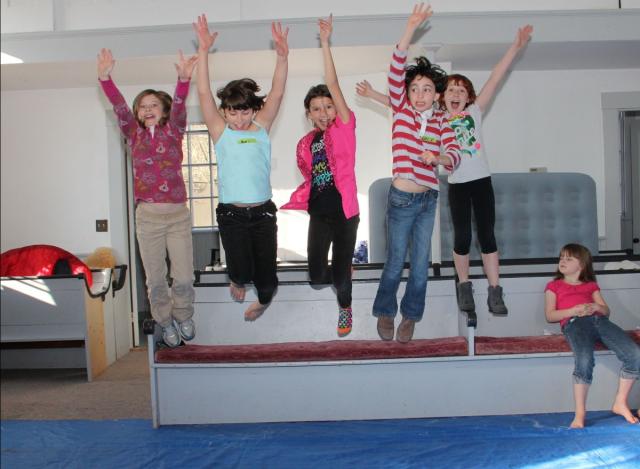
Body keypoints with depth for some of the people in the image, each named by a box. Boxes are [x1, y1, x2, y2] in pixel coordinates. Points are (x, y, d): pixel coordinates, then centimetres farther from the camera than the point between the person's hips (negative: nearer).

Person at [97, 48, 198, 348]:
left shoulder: (173, 131, 3)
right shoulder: (134, 135, 6)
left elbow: (179, 106, -15)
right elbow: (119, 108, -9)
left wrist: (183, 79, -34)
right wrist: (106, 78, -25)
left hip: (178, 214, -1)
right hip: (147, 216, 1)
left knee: (184, 278, 3)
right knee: (155, 279, 8)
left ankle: (183, 316, 29)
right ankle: (166, 323, 29)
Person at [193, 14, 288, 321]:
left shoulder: (261, 128, 4)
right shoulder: (220, 131, 2)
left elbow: (277, 93, -6)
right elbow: (204, 94, -8)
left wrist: (282, 55, -21)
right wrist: (204, 51, -18)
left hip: (263, 212, 1)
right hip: (231, 214, -1)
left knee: (265, 275, 4)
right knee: (241, 270, -10)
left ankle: (264, 298, 40)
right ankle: (238, 280, 29)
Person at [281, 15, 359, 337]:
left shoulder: (344, 128, -3)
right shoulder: (306, 144, 9)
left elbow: (334, 86, -13)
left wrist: (325, 43, -15)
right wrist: (289, 203, 6)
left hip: (344, 212, -4)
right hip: (319, 214, 4)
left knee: (339, 271, 4)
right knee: (316, 276, 0)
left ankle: (345, 309, 34)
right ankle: (341, 274, 35)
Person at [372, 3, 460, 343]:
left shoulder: (441, 122, 6)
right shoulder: (401, 110, -3)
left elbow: (454, 154, -6)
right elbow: (396, 71, -15)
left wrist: (438, 158, -29)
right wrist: (410, 29, -24)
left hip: (429, 199, 3)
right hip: (401, 199, -3)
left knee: (421, 264, 9)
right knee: (395, 262, 5)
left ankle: (410, 316, 26)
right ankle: (385, 312, 26)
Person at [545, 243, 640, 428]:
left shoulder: (591, 285, 35)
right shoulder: (554, 286, 26)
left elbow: (606, 310, 25)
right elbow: (550, 315, 13)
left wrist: (596, 307, 0)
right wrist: (574, 310, -4)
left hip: (599, 320, 4)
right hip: (574, 323, -4)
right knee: (585, 360, -36)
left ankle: (620, 403, -3)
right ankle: (580, 414, -28)